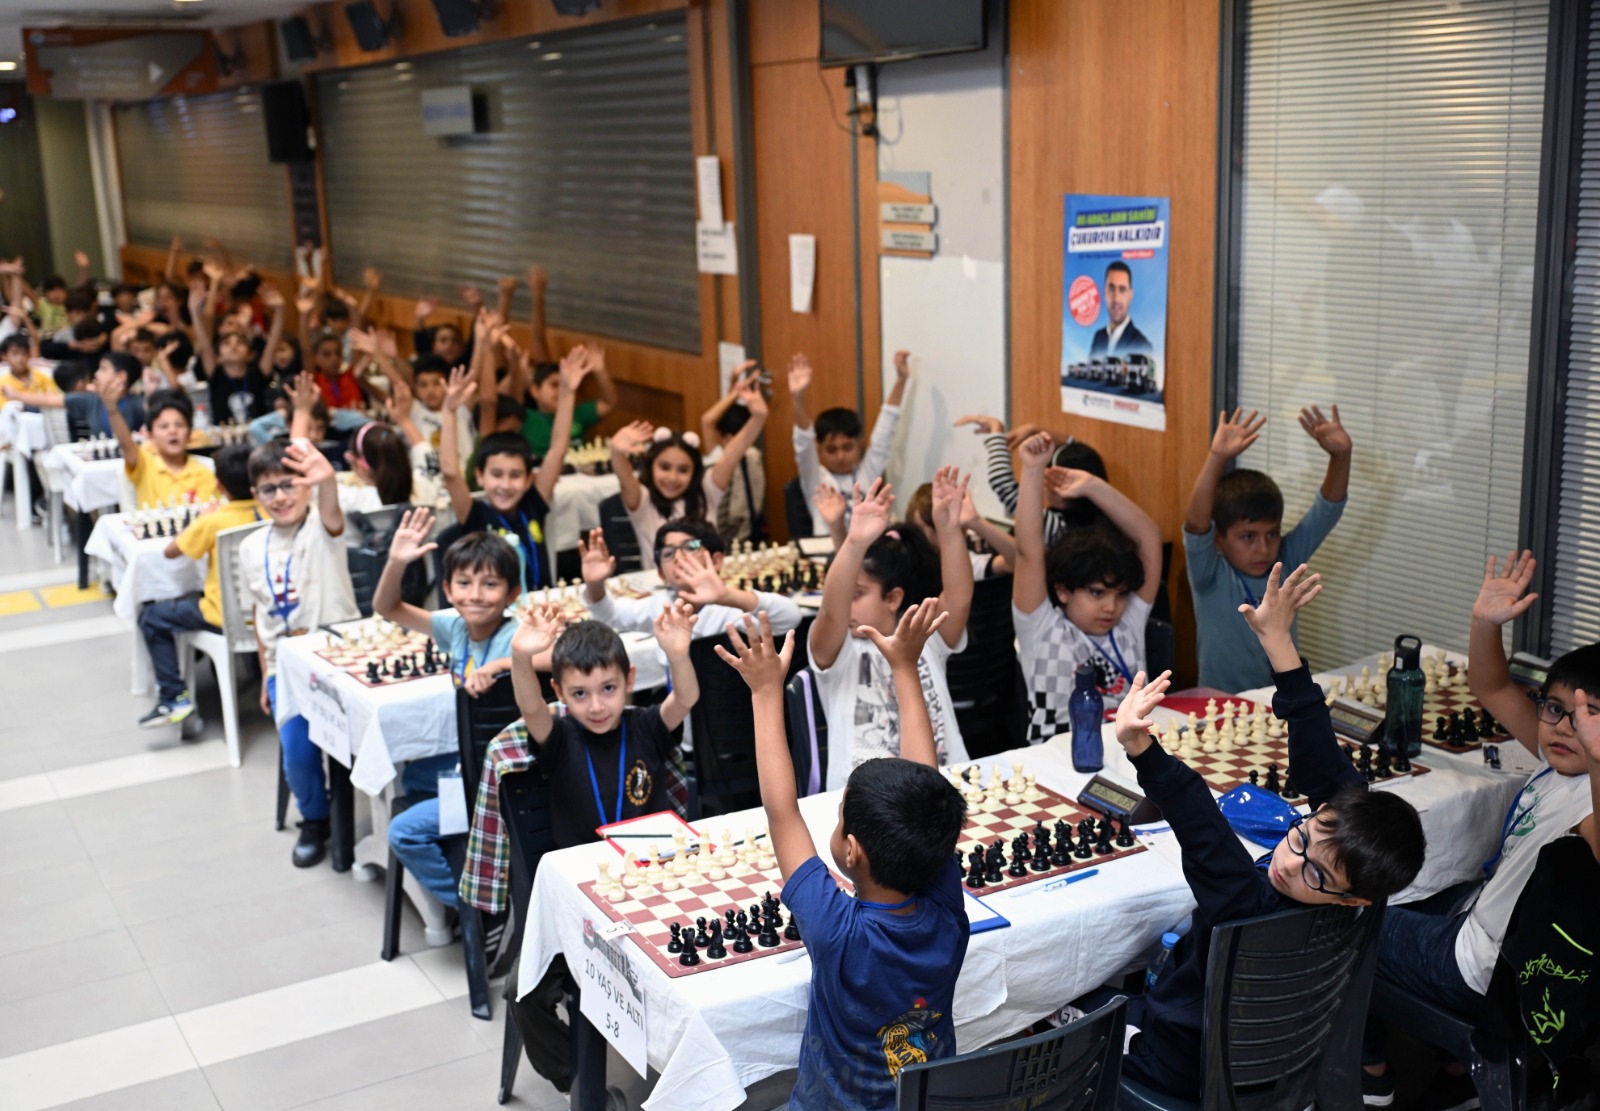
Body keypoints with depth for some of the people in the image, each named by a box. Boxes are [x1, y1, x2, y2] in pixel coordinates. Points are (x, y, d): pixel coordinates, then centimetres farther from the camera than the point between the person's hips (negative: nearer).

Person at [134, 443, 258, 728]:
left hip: (226, 617, -6)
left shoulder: (214, 521, -19)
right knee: (193, 599, 34)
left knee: (151, 617, 12)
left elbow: (170, 551, -7)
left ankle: (174, 696, 5)